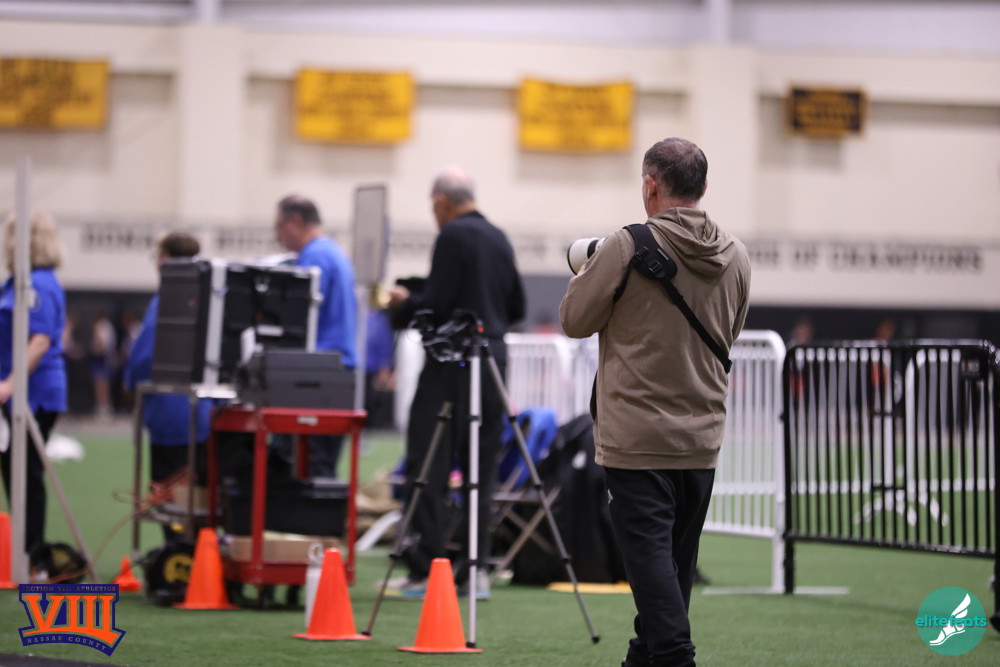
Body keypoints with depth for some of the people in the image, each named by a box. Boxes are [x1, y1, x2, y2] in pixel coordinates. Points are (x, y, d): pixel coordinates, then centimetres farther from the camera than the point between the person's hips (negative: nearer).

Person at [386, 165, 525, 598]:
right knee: (481, 468, 10)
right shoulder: (499, 239, 14)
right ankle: (476, 569, 10)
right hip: (493, 359, 8)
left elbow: (436, 305, -14)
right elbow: (517, 307, 18)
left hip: (453, 364, -8)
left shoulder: (453, 237, -9)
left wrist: (404, 301, 4)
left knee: (429, 468, -5)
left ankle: (425, 571, -7)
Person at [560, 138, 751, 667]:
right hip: (702, 439, 6)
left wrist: (585, 271, 14)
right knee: (677, 560, 15)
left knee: (650, 558, -5)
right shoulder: (735, 256, 5)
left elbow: (575, 320, -3)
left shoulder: (627, 247, -12)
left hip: (637, 439, -6)